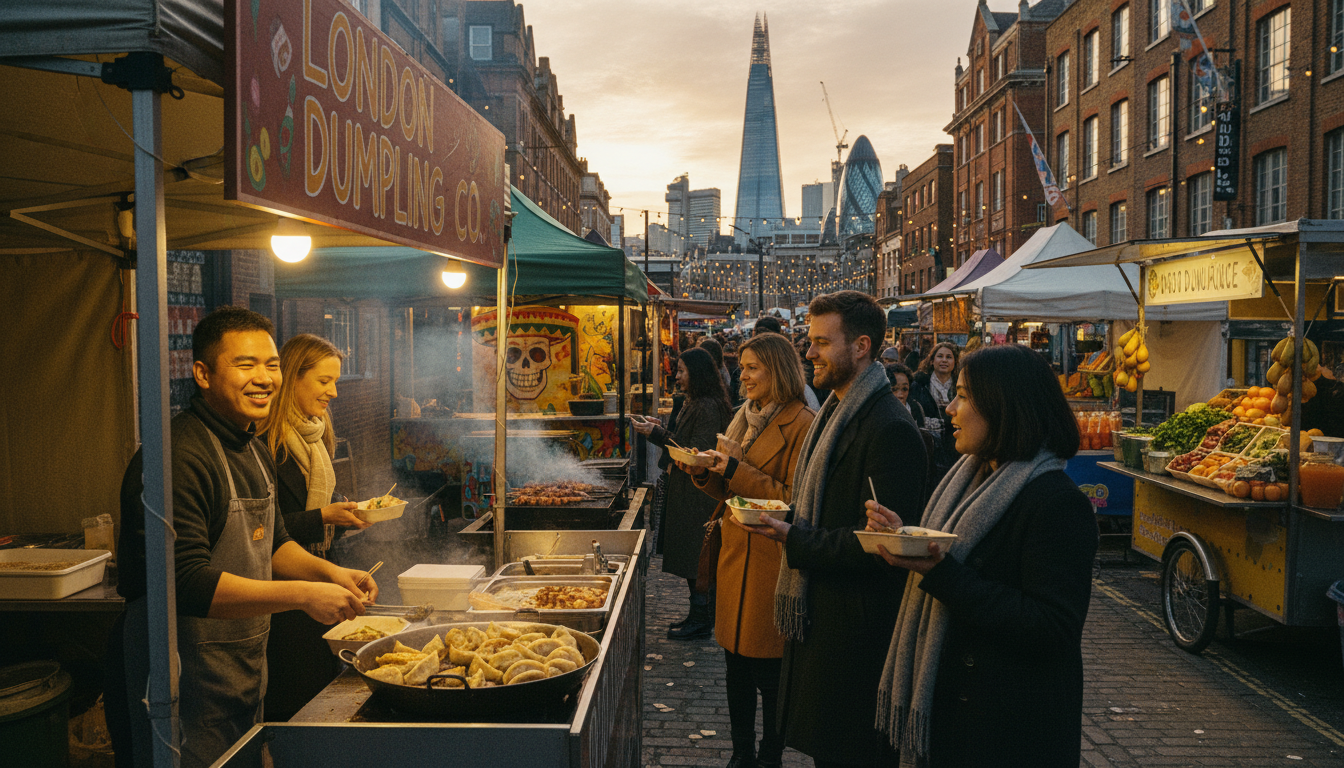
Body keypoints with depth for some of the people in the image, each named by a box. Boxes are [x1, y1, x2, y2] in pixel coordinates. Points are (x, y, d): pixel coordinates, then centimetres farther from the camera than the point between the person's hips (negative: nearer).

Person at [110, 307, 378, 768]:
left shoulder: (252, 452, 10)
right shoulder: (178, 457, -23)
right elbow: (185, 582, -29)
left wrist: (329, 572, -1)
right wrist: (302, 596, -30)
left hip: (248, 666, 10)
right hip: (188, 673, -9)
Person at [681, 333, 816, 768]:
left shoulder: (801, 425, -13)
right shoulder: (746, 417, 13)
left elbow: (794, 500, -18)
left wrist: (737, 470, -19)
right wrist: (704, 473, 0)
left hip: (770, 564, -8)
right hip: (735, 555, 8)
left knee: (768, 674, 3)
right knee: (736, 669, 15)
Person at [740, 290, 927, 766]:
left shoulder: (890, 428, -20)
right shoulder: (834, 413, 13)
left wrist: (794, 540, -22)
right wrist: (782, 520, 5)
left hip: (854, 633, -9)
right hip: (817, 612, 9)